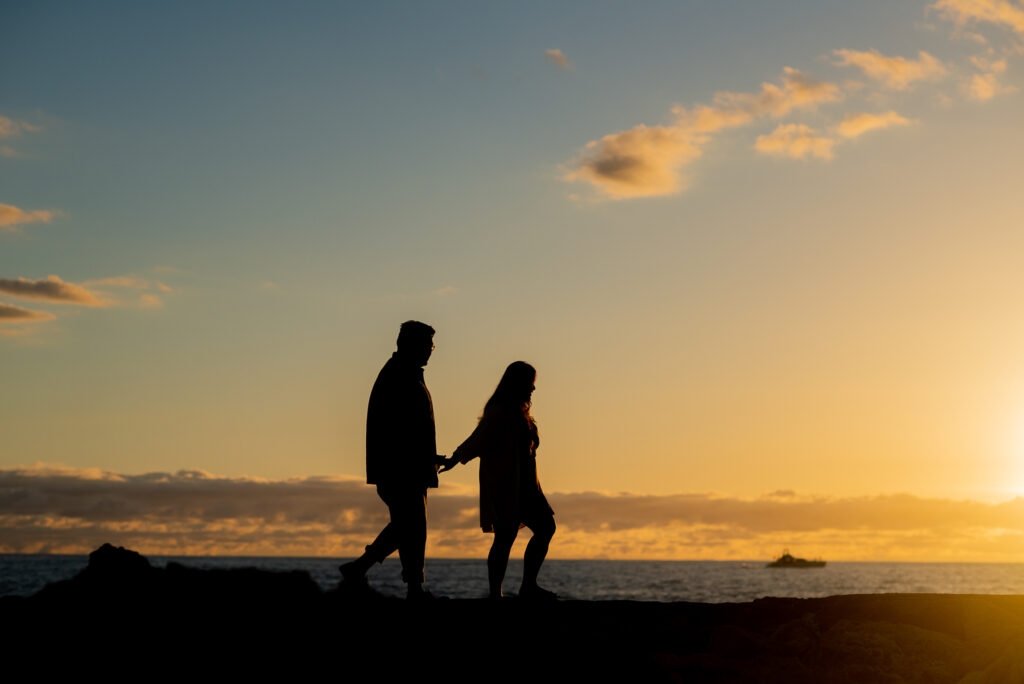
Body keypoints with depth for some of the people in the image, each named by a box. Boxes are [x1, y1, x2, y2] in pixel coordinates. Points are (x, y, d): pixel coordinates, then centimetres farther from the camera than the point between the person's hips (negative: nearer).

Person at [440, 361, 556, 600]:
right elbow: (479, 441, -16)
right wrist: (455, 459, -24)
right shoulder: (498, 411, -11)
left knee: (546, 527, 6)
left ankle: (529, 587, 9)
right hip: (502, 484, -10)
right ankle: (495, 594, -4)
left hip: (522, 485, 10)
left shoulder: (519, 411, 17)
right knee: (506, 536, -9)